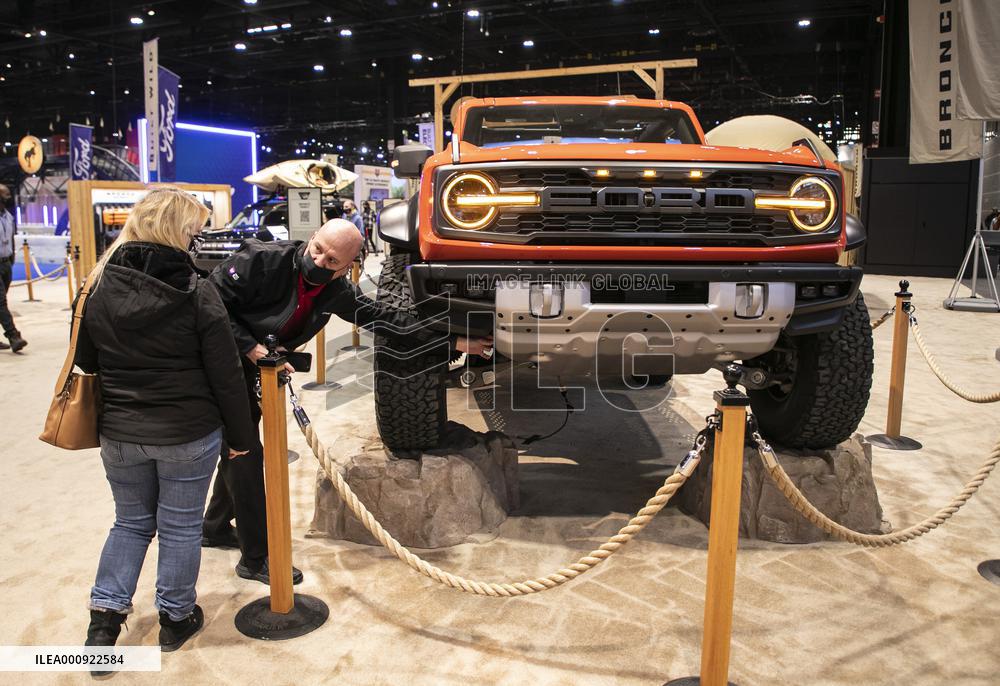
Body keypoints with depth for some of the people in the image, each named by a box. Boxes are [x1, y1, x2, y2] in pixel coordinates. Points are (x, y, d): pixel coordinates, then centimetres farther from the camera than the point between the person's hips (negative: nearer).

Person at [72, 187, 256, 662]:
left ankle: (105, 615, 21)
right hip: (188, 434, -4)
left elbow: (86, 361, 8)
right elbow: (225, 373, -12)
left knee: (131, 521, 22)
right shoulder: (196, 292, -15)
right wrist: (239, 434, -2)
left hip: (120, 434, 4)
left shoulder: (99, 288, -2)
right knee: (181, 526, 12)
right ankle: (176, 617, 27)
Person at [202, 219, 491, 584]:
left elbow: (384, 316, -4)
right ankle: (255, 558, 4)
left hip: (250, 369, 7)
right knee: (247, 454, -7)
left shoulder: (336, 291, -7)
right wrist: (250, 347, -28)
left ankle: (215, 528, 41)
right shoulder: (263, 259, -25)